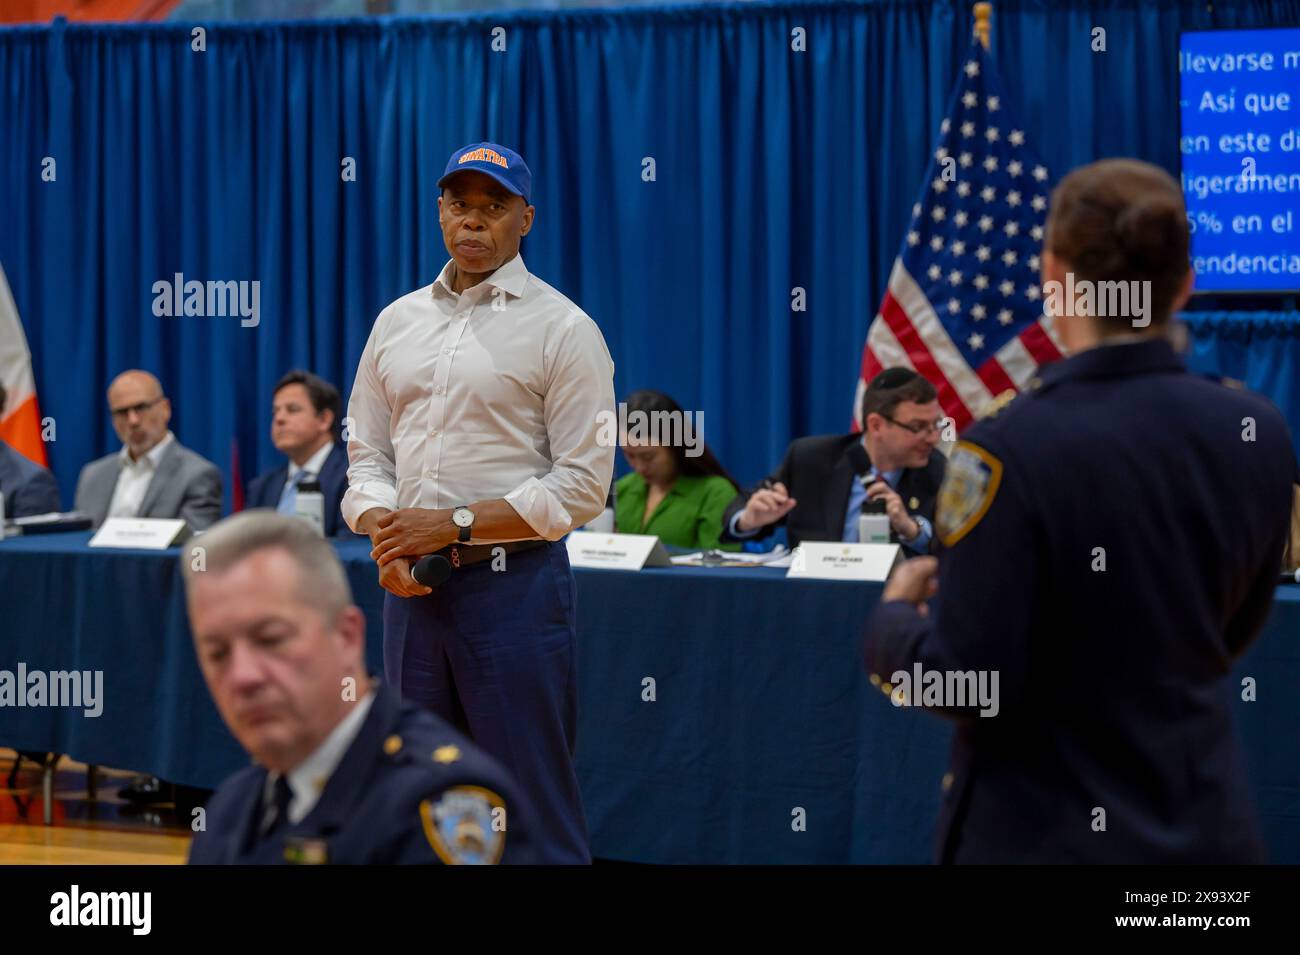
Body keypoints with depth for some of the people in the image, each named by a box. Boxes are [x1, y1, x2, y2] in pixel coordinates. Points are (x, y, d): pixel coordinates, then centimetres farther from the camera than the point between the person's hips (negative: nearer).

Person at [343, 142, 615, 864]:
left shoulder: (563, 328, -4)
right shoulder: (396, 323, 14)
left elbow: (583, 484, -8)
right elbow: (367, 454, 15)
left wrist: (456, 523, -13)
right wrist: (386, 536, -6)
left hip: (515, 587, -5)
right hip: (412, 588, 6)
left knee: (537, 808, -6)